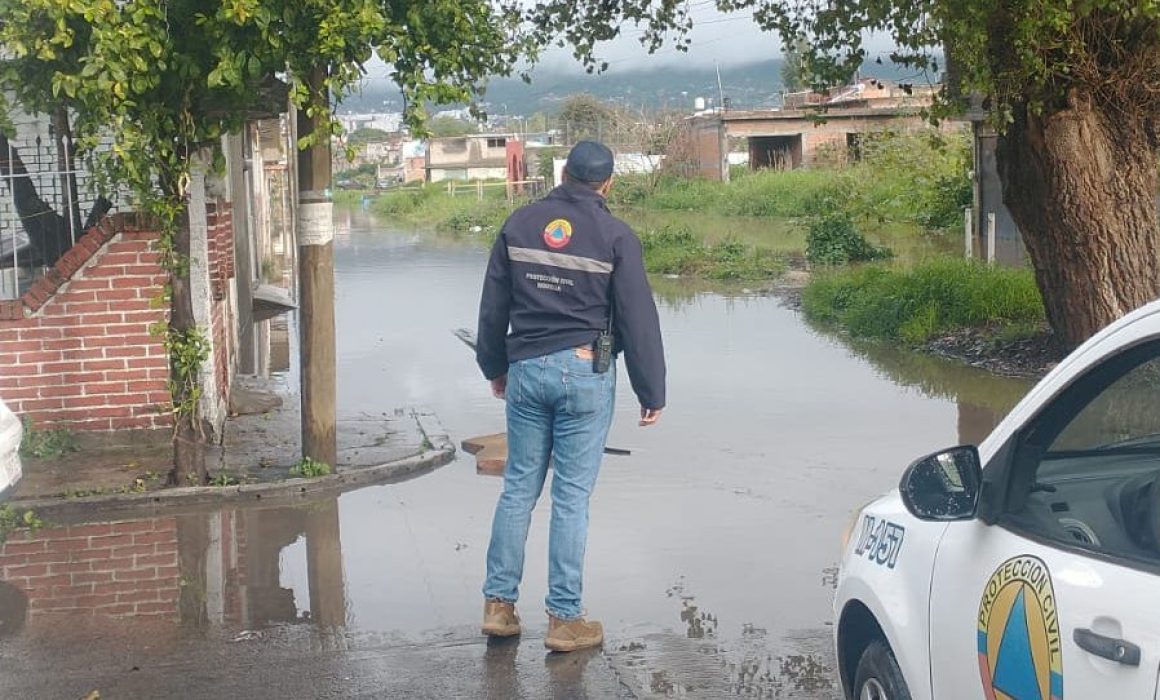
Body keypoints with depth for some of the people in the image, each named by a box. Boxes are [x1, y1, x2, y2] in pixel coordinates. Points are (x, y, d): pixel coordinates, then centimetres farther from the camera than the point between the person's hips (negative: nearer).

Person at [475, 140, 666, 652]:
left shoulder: (519, 225, 6)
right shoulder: (615, 236, -5)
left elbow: (492, 308, 12)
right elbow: (638, 321, -4)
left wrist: (495, 368, 25)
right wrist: (651, 393, 3)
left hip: (526, 369, 4)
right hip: (585, 373, -3)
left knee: (519, 486, 12)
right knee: (572, 495, 0)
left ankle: (498, 603, 14)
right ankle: (564, 619, 6)